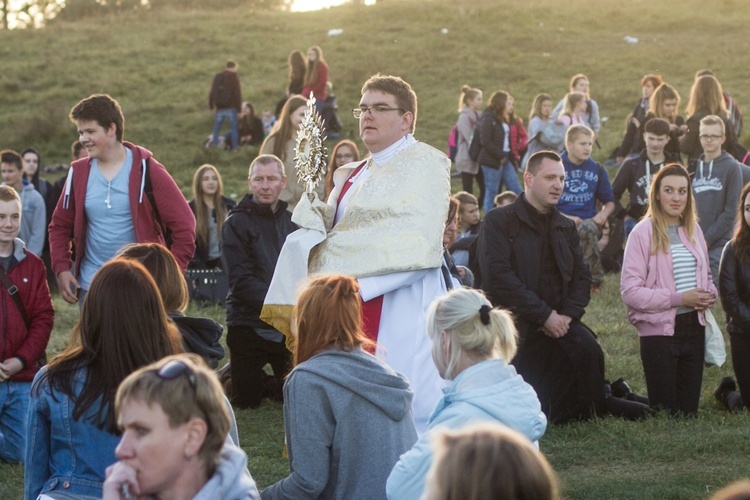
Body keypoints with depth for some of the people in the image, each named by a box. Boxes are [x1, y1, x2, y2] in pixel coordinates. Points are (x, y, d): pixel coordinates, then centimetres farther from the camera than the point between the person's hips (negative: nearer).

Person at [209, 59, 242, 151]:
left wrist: (211, 105, 17)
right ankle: (234, 147, 2)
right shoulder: (234, 77, -5)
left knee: (216, 129, 9)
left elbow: (212, 92, 11)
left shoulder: (217, 76, 9)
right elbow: (237, 93, -9)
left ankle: (214, 146, 4)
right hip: (231, 107, -4)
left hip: (220, 108, 4)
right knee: (234, 128, 4)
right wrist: (239, 107, -4)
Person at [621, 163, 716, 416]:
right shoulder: (643, 232, -11)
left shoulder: (693, 229, 7)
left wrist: (709, 295, -4)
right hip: (659, 331, -5)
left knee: (688, 411, 10)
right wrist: (679, 298, -20)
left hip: (693, 328, 6)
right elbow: (630, 291, -16)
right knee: (665, 412, 2)